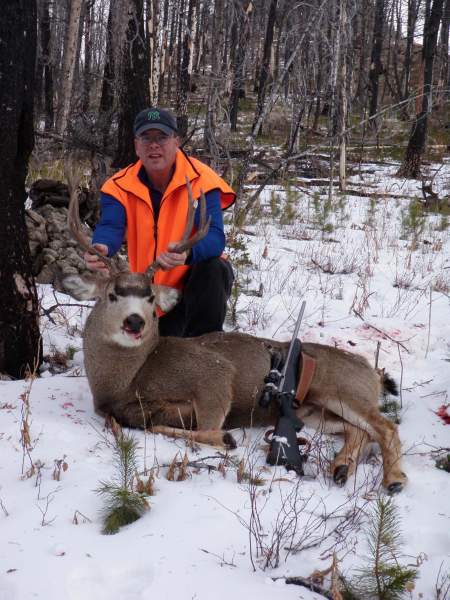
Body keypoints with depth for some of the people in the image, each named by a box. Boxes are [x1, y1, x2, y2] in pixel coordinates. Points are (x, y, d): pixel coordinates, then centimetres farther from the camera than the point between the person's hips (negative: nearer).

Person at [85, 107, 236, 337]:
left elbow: (214, 236, -31)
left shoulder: (200, 181, -18)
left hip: (197, 283, -3)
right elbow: (110, 227, -25)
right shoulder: (121, 186, -9)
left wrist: (187, 253, -54)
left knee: (213, 269, -34)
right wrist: (101, 247, -51)